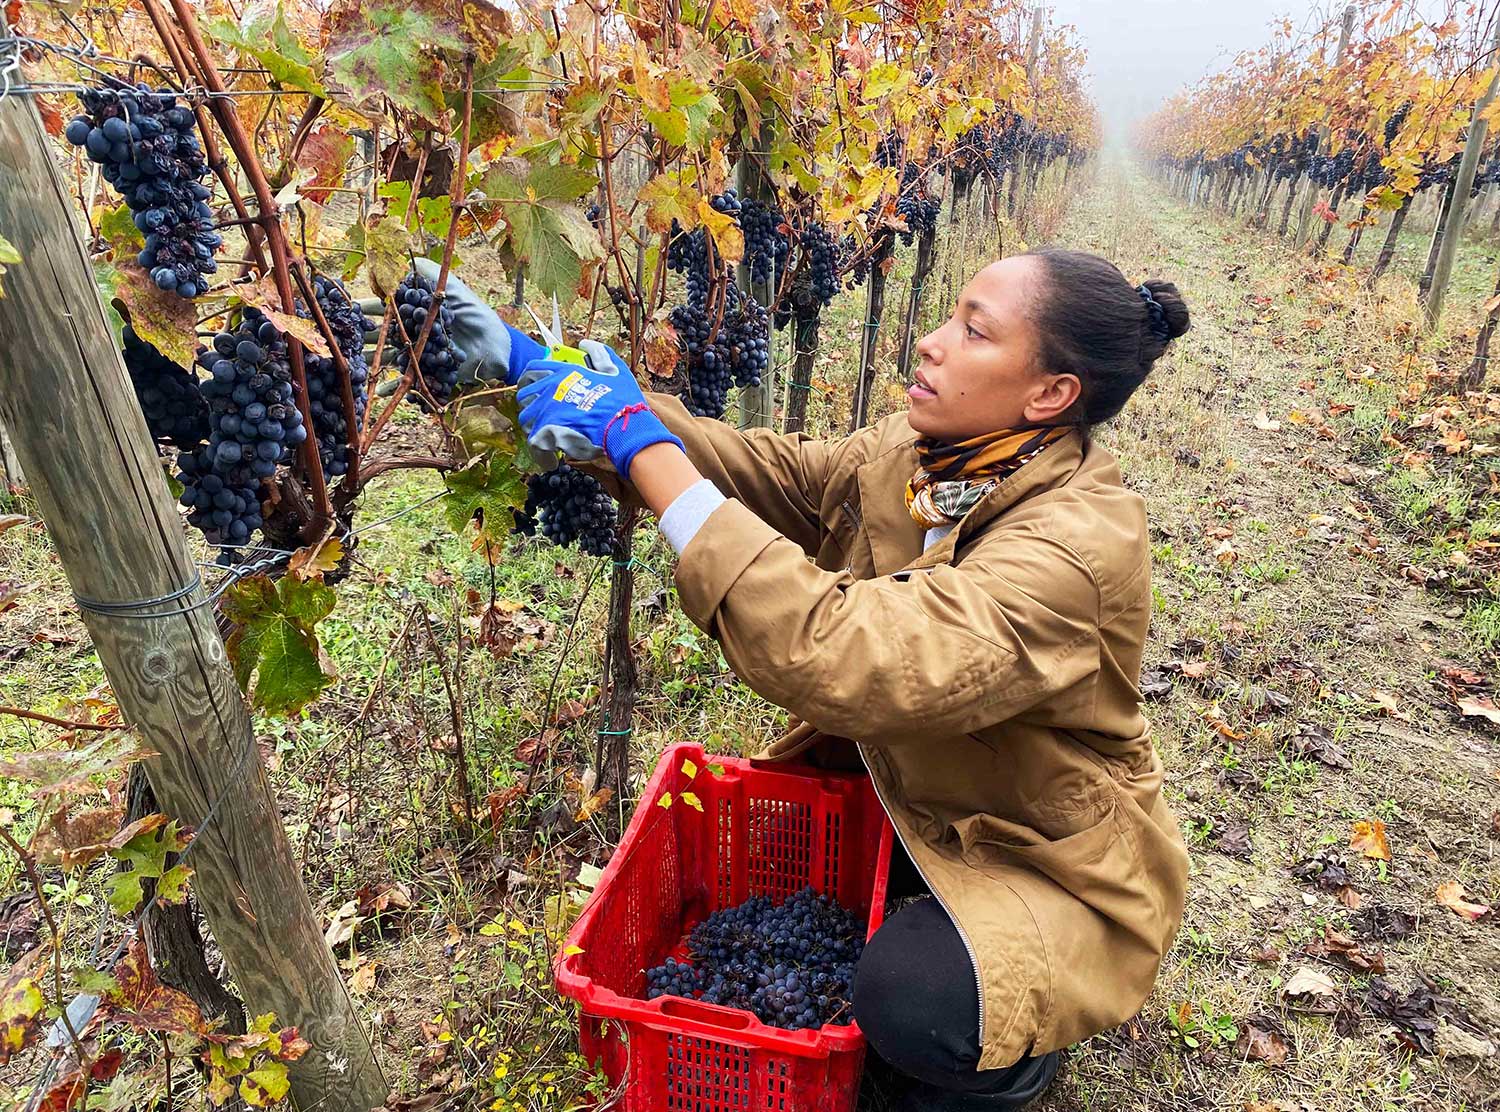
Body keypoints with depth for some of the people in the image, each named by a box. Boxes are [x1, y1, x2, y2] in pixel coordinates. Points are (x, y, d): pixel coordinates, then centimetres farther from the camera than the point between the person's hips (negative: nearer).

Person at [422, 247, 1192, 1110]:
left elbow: (840, 657, -47)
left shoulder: (1078, 544, -35)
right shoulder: (924, 451, -11)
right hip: (928, 800, 7)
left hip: (1057, 864, -6)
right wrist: (535, 367, -18)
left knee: (914, 1001, -30)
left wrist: (639, 445, -43)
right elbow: (764, 468, -13)